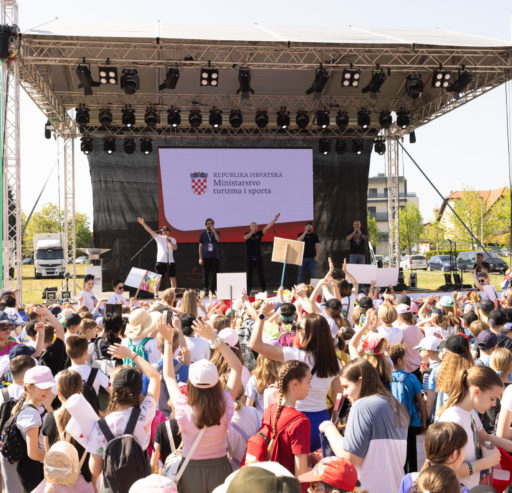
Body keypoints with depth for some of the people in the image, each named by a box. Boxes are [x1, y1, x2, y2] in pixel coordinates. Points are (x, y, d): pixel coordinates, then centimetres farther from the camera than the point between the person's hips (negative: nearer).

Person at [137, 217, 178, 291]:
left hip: (170, 261, 2)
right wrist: (143, 223, -12)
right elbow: (150, 231, -3)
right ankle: (156, 293, 3)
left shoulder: (172, 239, 7)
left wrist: (168, 240, -17)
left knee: (173, 278, 5)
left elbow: (175, 248, -9)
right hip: (161, 261, -2)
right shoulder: (159, 238, 4)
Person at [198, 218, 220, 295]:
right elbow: (200, 246, 6)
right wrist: (200, 258, -2)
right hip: (206, 257, 0)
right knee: (205, 274, -1)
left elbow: (218, 240, -12)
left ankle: (212, 290, 2)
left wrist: (213, 230, -13)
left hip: (215, 257, 0)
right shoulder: (203, 234, 9)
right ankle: (205, 290, 5)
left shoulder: (216, 233, 10)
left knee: (213, 274, -2)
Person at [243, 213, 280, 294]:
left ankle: (264, 289, 8)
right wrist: (252, 231, -16)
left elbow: (268, 227, 1)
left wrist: (275, 219, -6)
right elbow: (245, 238, -19)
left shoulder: (259, 233, 8)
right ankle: (248, 290, 2)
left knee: (261, 274, 4)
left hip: (258, 257, 2)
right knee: (249, 274, -1)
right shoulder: (247, 234, 4)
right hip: (250, 257, -2)